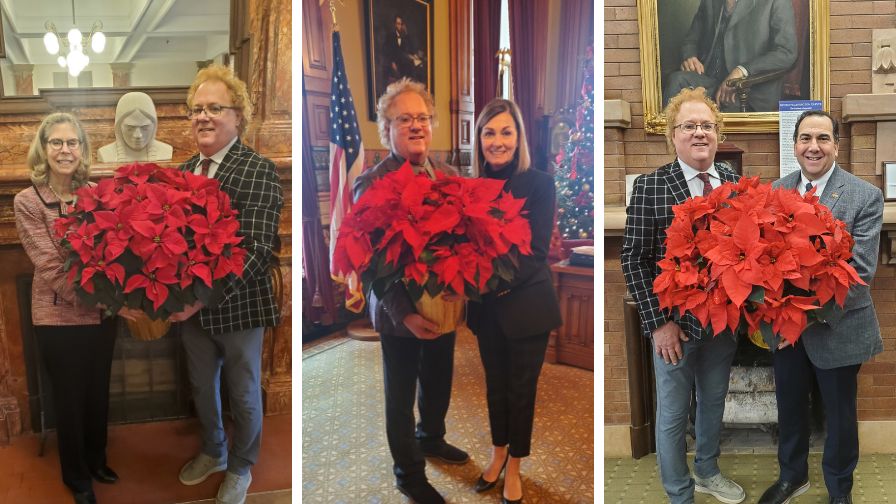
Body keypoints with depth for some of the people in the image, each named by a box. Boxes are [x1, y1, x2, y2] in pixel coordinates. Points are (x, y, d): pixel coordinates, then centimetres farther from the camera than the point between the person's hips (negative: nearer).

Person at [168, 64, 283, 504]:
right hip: (191, 307, 6)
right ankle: (212, 452, 48)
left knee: (242, 394, 14)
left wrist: (207, 294, -29)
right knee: (201, 387, 23)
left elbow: (259, 248, -23)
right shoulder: (185, 170, 5)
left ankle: (240, 468, 37)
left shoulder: (258, 170, -16)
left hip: (237, 307, -6)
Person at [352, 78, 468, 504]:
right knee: (401, 395, 11)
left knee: (438, 383, 21)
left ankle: (431, 438, 49)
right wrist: (404, 313, -23)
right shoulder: (370, 185, -14)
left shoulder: (448, 177, 2)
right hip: (399, 313, -5)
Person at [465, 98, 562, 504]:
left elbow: (537, 252, -14)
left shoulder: (539, 184, -10)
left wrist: (501, 282, -25)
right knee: (495, 382, 18)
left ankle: (514, 467, 27)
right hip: (486, 306, 4)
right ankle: (497, 454, 38)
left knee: (521, 387, 9)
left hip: (526, 305, -4)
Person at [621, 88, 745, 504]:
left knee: (714, 403, 22)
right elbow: (634, 259, -11)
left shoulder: (736, 183, 1)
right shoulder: (650, 187, -11)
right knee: (673, 414, 10)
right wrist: (658, 322, -15)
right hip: (676, 323, -4)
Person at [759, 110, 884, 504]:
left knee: (839, 414, 15)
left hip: (838, 327, -3)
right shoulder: (776, 190, -1)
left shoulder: (866, 197, -13)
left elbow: (860, 270, -17)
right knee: (789, 406, 20)